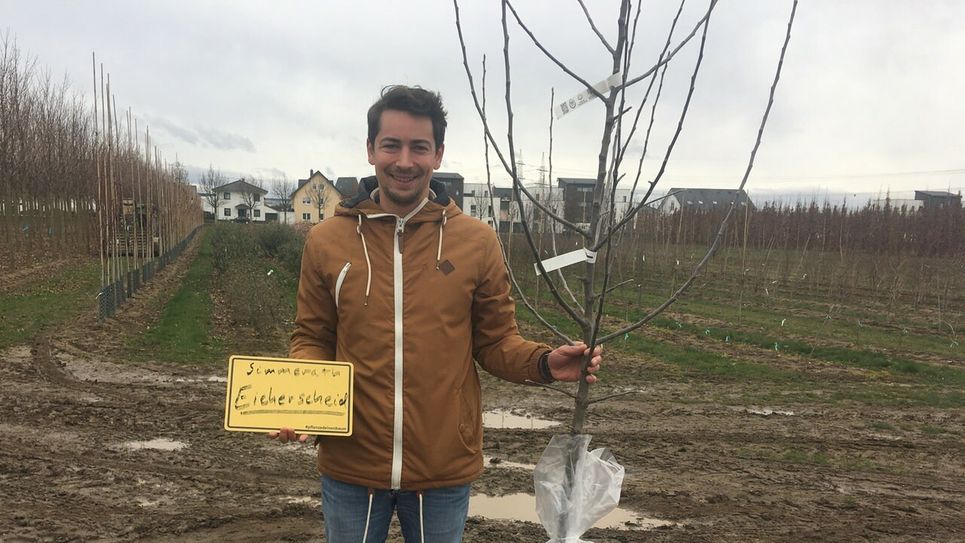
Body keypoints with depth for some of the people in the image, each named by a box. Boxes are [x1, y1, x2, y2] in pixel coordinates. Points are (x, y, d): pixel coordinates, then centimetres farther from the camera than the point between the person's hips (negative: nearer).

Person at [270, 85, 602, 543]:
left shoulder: (476, 241, -5)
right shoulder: (327, 239, -4)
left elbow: (495, 341, 2)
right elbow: (312, 340, 4)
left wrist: (544, 363, -17)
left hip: (445, 468, 0)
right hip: (350, 466, 1)